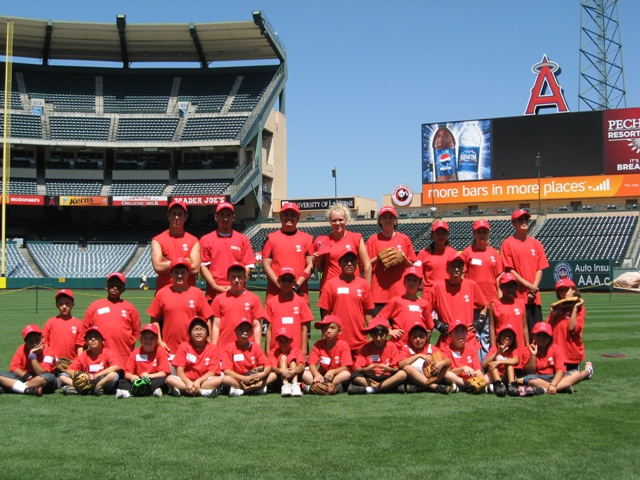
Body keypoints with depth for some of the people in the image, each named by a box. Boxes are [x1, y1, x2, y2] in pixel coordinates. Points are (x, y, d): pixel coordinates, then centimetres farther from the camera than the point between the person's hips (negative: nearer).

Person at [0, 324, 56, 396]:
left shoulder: (48, 351, -12)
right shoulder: (22, 349, -1)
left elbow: (41, 373, -21)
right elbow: (13, 368, -6)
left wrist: (32, 355, -24)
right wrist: (27, 377, -22)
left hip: (40, 381, -3)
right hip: (23, 379, 3)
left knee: (50, 377, -38)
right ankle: (29, 390, -35)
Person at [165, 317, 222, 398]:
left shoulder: (212, 348, -2)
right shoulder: (184, 346, 0)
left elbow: (212, 372, -8)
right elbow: (179, 370, -5)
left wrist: (199, 381, -25)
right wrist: (187, 382, -24)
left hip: (203, 381, -1)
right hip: (186, 381, 1)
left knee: (218, 380, -29)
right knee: (169, 379, -28)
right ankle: (204, 392, -32)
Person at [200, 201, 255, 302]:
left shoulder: (243, 239, 9)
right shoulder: (206, 240, 7)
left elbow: (248, 266, 6)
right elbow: (203, 266, 4)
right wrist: (215, 286, -8)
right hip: (214, 294, 0)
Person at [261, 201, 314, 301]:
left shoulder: (307, 239, 9)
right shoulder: (271, 238, 8)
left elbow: (310, 265, 4)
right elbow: (266, 265, 3)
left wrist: (297, 285, -8)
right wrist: (280, 285, -9)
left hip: (299, 293, 0)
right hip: (275, 293, 0)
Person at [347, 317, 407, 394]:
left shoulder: (391, 346, 0)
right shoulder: (365, 348, 0)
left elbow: (396, 369, -6)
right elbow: (356, 368, -9)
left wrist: (389, 369, -29)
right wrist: (366, 370, -31)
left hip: (387, 378, 0)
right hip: (370, 378, 0)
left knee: (403, 374, -29)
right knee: (355, 376, -28)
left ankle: (370, 389, -29)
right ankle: (387, 388, -27)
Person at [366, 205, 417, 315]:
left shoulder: (404, 239, 9)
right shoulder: (373, 240, 7)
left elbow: (412, 266, 13)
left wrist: (404, 258, -6)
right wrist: (378, 259, -9)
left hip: (400, 291, 1)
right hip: (379, 292, -1)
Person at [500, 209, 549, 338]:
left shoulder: (536, 244, 13)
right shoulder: (508, 243, 0)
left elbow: (540, 269, 9)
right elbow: (509, 270, -6)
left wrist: (534, 287, -6)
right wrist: (528, 285, -11)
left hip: (534, 297, 4)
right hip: (517, 295, -4)